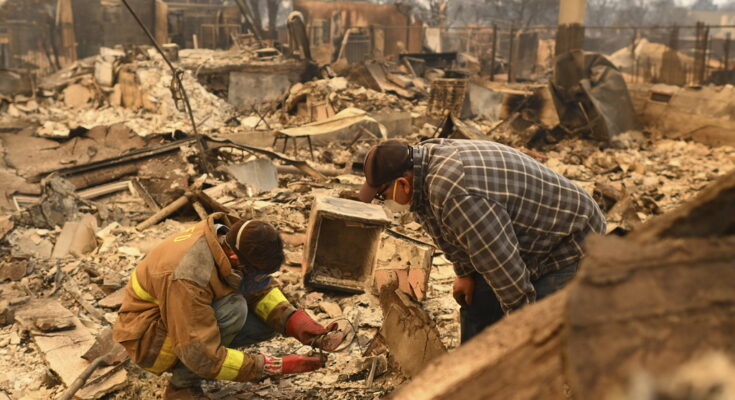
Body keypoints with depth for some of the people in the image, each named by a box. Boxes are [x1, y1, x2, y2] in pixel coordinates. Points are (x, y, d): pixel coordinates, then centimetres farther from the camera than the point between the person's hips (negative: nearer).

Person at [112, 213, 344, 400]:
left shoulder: (231, 239, -17)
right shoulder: (189, 278, -38)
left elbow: (261, 290, -5)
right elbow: (203, 356, -34)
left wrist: (302, 327, -20)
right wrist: (276, 367, -31)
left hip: (193, 317, 8)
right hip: (147, 337, -8)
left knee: (269, 321, -8)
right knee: (233, 308, -31)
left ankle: (186, 366, 7)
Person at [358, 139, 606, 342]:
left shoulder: (455, 195, -37)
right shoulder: (424, 161, -6)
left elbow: (501, 261, -29)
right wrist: (464, 272, 11)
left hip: (569, 244, -10)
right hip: (526, 240, 10)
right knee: (477, 302, 15)